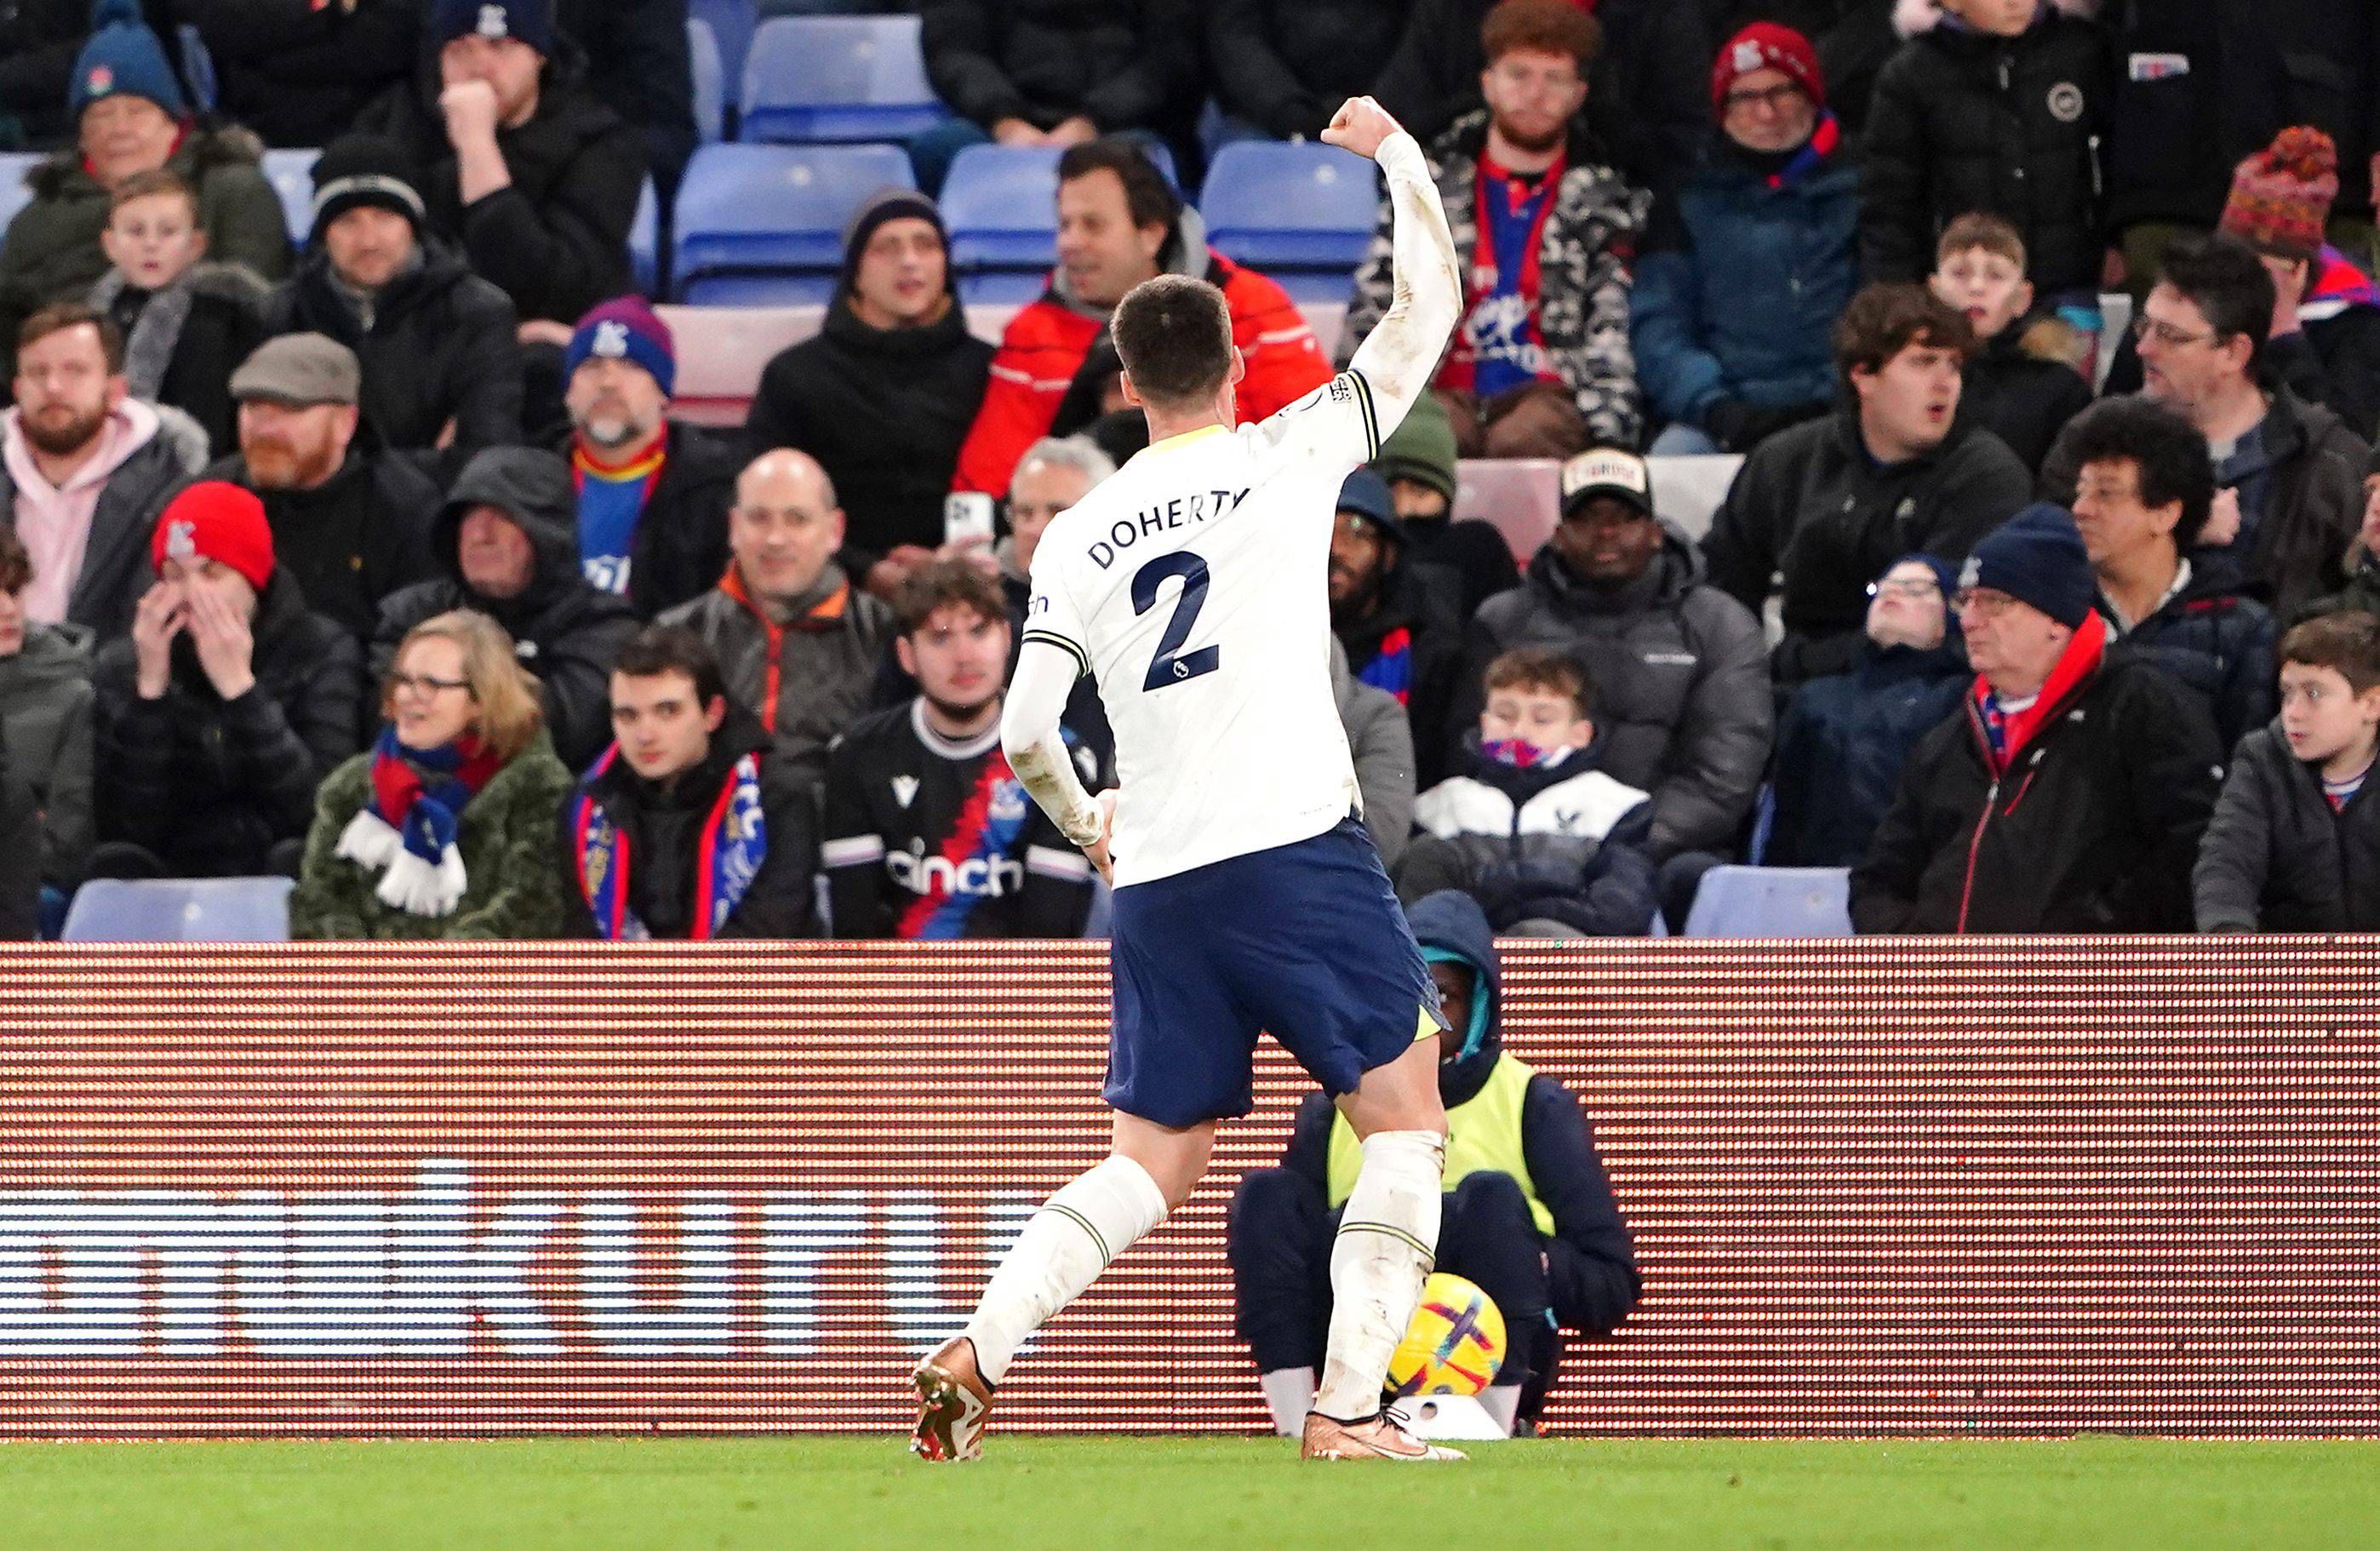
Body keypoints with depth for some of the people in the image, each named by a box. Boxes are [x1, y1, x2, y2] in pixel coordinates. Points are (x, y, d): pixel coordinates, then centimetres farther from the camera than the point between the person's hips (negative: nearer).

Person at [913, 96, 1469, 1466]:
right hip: (1300, 847, -4)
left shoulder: (1077, 539, 10)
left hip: (1158, 887, 4)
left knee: (1152, 1170, 13)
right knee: (1406, 1123, 7)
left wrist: (1085, 827, 25)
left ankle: (978, 1352, -7)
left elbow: (1025, 737, 6)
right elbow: (1430, 305, 6)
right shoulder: (1287, 457, 1)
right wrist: (1393, 148, 20)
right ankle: (1349, 1407, -5)